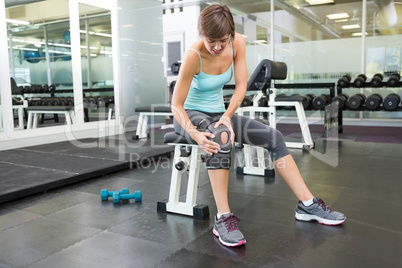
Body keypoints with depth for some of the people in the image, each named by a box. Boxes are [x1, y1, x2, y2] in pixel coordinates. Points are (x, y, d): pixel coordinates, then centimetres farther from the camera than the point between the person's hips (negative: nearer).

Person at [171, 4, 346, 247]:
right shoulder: (193, 56, -26)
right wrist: (196, 135, -38)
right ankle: (223, 219, -36)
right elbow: (176, 105, -22)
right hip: (190, 114, -5)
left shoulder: (238, 42, -11)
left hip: (219, 113, 5)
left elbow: (241, 86, -8)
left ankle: (307, 205, -4)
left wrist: (227, 116, -24)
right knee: (221, 138, -40)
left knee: (273, 137, -10)